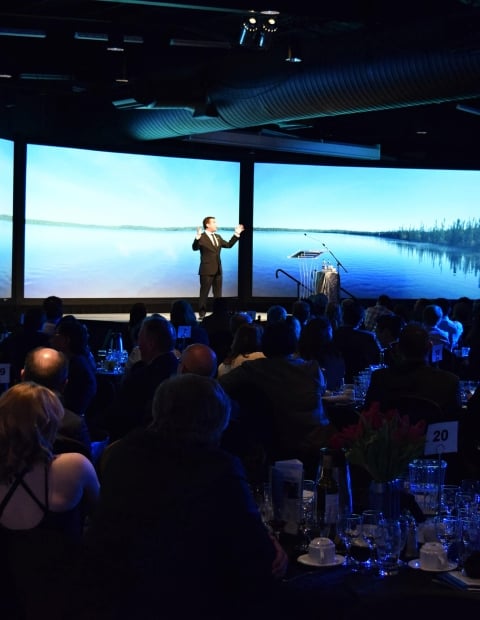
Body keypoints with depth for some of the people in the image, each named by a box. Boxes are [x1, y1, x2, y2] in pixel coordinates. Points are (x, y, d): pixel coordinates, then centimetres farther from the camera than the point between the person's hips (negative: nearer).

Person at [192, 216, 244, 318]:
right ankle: (202, 314, 5)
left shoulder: (218, 237, 14)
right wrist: (197, 238, -42)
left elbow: (228, 245, 20)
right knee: (204, 293, -1)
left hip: (218, 270, 7)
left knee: (218, 294, 11)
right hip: (207, 271, -7)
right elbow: (195, 248, -24)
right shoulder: (202, 237, -10)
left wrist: (237, 234, 16)